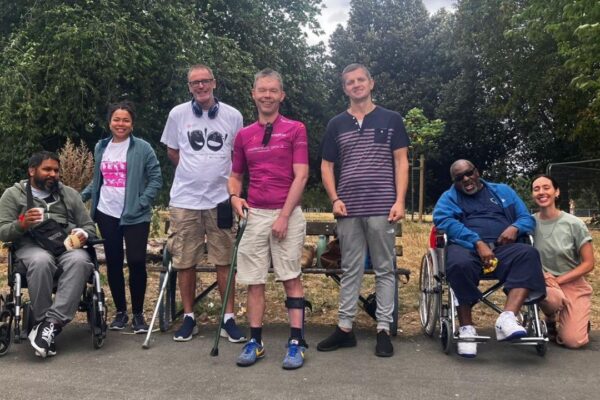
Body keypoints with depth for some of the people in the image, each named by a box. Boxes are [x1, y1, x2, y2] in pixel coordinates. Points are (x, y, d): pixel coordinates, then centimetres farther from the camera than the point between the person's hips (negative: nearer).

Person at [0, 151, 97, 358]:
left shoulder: (70, 194, 21)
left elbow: (90, 226, 19)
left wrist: (83, 234, -5)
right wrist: (22, 224, -17)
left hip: (68, 246, 2)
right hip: (32, 246, -2)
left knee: (79, 261, -35)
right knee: (41, 261, -39)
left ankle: (51, 323, -37)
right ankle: (41, 321, -25)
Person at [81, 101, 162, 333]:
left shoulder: (142, 148, -5)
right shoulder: (101, 147, 11)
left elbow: (156, 179, -7)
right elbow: (97, 179, 19)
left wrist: (142, 203, -16)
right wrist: (82, 196, 6)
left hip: (135, 216, -4)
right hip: (106, 214, 4)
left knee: (136, 262, -4)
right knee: (113, 263, 9)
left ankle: (138, 314, 11)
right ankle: (120, 311, 23)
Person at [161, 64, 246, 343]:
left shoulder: (233, 116, 1)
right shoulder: (178, 114, 2)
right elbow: (172, 152, 13)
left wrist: (226, 179, 6)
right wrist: (195, 173, 9)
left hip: (221, 199, 0)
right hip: (184, 199, 1)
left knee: (224, 261, 4)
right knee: (185, 262, 6)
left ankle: (228, 319, 14)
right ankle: (189, 318, 20)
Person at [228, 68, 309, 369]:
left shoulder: (295, 129, 0)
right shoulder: (244, 135, 12)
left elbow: (301, 176, -7)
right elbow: (235, 176, 20)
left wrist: (284, 216, -12)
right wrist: (235, 197, -2)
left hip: (288, 214, -4)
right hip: (254, 215, 4)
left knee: (291, 278, 0)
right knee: (254, 280, 5)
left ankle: (296, 343, 5)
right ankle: (255, 342, 15)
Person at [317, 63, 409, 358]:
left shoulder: (391, 119, 6)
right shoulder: (336, 124, 11)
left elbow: (401, 162, 3)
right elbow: (326, 166, 12)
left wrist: (399, 200, -7)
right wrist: (335, 199, -2)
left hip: (382, 208, -2)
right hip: (348, 209, 2)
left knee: (385, 270, 3)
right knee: (350, 270, 9)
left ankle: (384, 330, 11)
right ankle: (345, 328, 16)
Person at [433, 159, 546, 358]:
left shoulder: (503, 191, 27)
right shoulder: (449, 197, 18)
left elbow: (527, 218, 19)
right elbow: (444, 221, -4)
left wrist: (515, 228, -7)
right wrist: (478, 243, -18)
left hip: (502, 247, 2)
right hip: (466, 246, -2)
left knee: (528, 254, -30)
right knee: (460, 263, -38)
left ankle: (507, 318, -41)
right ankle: (466, 328, -25)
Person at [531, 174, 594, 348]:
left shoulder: (574, 224, -11)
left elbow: (588, 264, -6)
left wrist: (558, 280, -16)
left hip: (574, 285, -1)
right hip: (544, 283, 1)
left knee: (572, 341, -15)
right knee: (550, 296, -37)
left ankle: (579, 319, 21)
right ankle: (550, 319, 0)